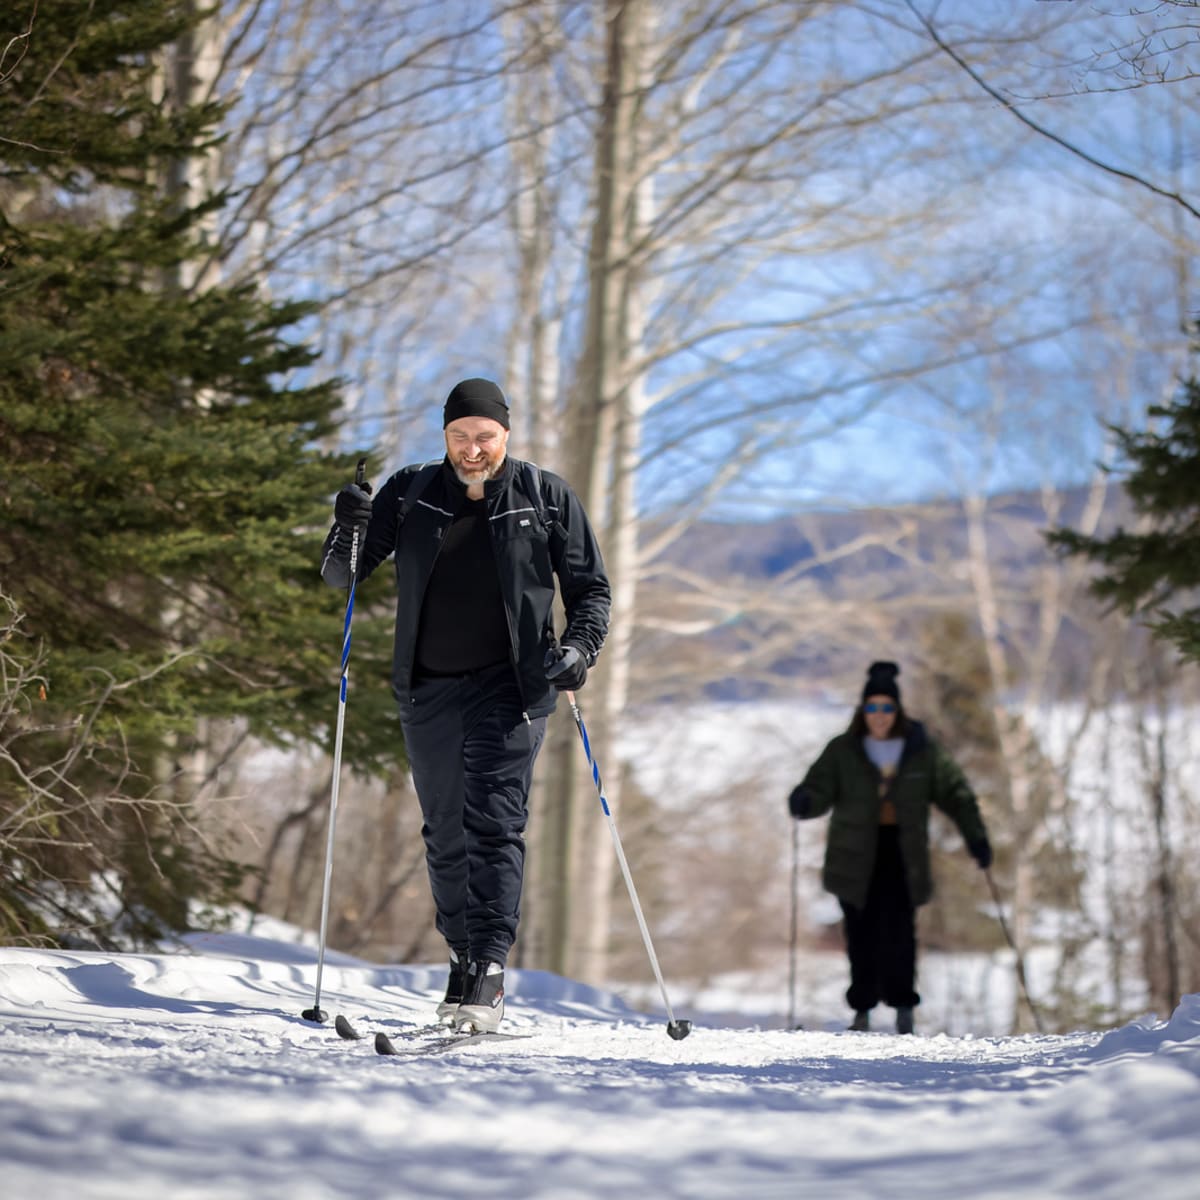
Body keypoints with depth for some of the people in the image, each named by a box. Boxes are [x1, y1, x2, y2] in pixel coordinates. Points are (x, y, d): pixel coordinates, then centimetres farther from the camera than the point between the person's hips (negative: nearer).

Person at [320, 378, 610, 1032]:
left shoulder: (546, 498, 0)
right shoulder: (412, 494, 4)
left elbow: (590, 588, 7)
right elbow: (340, 576, 6)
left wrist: (579, 647, -12)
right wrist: (349, 531, -15)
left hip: (508, 685, -3)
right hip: (427, 689, 3)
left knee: (495, 824, -14)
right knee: (445, 834, 9)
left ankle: (489, 969, -20)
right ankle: (465, 959, 22)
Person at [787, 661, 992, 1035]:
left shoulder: (922, 752, 4)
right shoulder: (843, 751, 3)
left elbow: (955, 793, 8)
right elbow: (821, 790, -4)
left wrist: (976, 836, 0)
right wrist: (803, 801, -28)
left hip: (903, 854, 0)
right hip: (855, 857, 0)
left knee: (899, 932, -11)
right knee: (862, 934, -1)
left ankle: (903, 1004, 2)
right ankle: (862, 1009, 10)